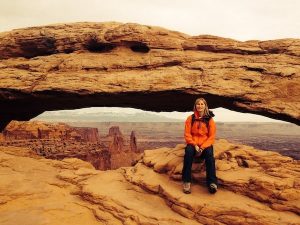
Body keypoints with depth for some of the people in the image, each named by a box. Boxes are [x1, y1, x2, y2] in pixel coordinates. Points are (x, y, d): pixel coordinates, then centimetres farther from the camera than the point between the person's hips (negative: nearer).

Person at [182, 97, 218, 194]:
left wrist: (202, 148, -16)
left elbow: (211, 137, -2)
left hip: (205, 145, 0)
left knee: (209, 154, -33)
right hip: (193, 144, 0)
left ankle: (212, 183, -36)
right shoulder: (190, 118, 3)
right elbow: (187, 134, 0)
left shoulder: (210, 119, 2)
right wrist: (195, 145, -16)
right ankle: (187, 181, -33)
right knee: (188, 151, -33)